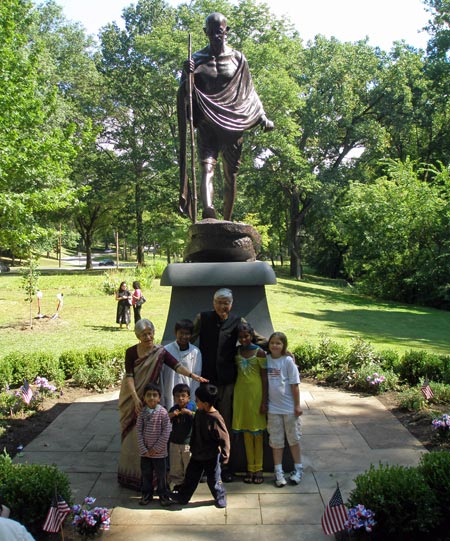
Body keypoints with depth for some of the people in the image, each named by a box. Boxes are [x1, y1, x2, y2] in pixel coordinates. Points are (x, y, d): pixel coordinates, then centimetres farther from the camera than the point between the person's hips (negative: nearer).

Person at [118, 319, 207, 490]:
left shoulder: (160, 352, -4)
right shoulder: (131, 352, -7)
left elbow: (176, 365, -17)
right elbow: (129, 377, -12)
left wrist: (192, 375, -34)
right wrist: (136, 398, -24)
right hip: (132, 398, -1)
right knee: (132, 436, 5)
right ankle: (130, 475, 16)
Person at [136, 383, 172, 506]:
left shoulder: (163, 412, -13)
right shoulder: (142, 412, -5)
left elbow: (166, 431, -12)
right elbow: (138, 431, -3)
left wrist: (156, 448, -13)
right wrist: (143, 449, -9)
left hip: (159, 451, -2)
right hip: (145, 451, 3)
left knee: (161, 475, 9)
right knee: (146, 474, 15)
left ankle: (163, 495, 26)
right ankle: (147, 494, 33)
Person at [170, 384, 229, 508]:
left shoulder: (215, 419, -27)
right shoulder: (199, 413, -4)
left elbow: (224, 438, -21)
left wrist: (224, 456, -17)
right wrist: (192, 447, 19)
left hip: (211, 456, -7)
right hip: (197, 453, 7)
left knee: (213, 479, 10)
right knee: (191, 476, 18)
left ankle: (220, 498, 32)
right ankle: (182, 496, 34)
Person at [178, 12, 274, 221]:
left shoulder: (237, 58, 11)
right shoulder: (197, 59, 8)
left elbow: (249, 91, 16)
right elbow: (185, 94, 4)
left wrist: (262, 117, 9)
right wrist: (187, 75, -16)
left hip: (233, 124, 1)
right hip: (207, 124, -1)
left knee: (231, 175, 2)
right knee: (207, 168, -20)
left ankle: (227, 221, 9)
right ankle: (208, 211, -38)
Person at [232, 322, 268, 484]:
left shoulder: (259, 352, -7)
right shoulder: (237, 351, 4)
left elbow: (264, 378, -7)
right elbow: (235, 372, 9)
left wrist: (264, 401, -11)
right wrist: (233, 396, 4)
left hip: (256, 393, -4)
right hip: (241, 392, 4)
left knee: (257, 431, 3)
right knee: (245, 431, 9)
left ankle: (258, 468, 12)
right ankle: (250, 468, 17)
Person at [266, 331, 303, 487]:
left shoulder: (288, 360, -9)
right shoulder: (266, 359, -1)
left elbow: (294, 385, -7)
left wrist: (297, 405, -7)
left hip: (289, 407, -2)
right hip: (273, 408, 3)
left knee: (293, 439, 11)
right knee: (276, 440, 10)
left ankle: (298, 469, 25)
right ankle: (278, 471, 21)